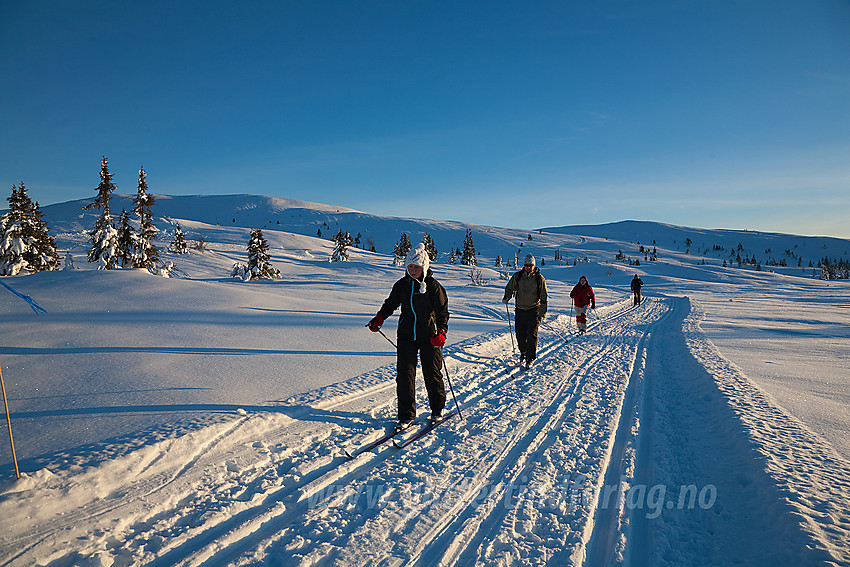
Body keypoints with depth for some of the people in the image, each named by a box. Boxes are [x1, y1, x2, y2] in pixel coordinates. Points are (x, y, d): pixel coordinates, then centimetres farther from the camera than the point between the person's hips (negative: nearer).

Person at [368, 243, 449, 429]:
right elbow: (391, 303, 19)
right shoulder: (401, 285, 4)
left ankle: (437, 409, 31)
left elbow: (443, 311, -7)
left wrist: (441, 332, -21)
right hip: (406, 335, 3)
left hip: (429, 337, -3)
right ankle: (406, 416, 8)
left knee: (432, 374, 8)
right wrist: (380, 318, 4)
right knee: (404, 375, -3)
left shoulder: (433, 286, -8)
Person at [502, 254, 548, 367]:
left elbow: (544, 298, -3)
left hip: (533, 310, -2)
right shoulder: (517, 276, -1)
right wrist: (507, 297, -7)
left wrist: (542, 314, -9)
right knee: (520, 334, 6)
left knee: (531, 335, -8)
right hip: (520, 310, 3)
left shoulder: (539, 278, -6)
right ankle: (523, 352, 31)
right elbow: (509, 288, 14)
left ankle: (530, 358, 2)